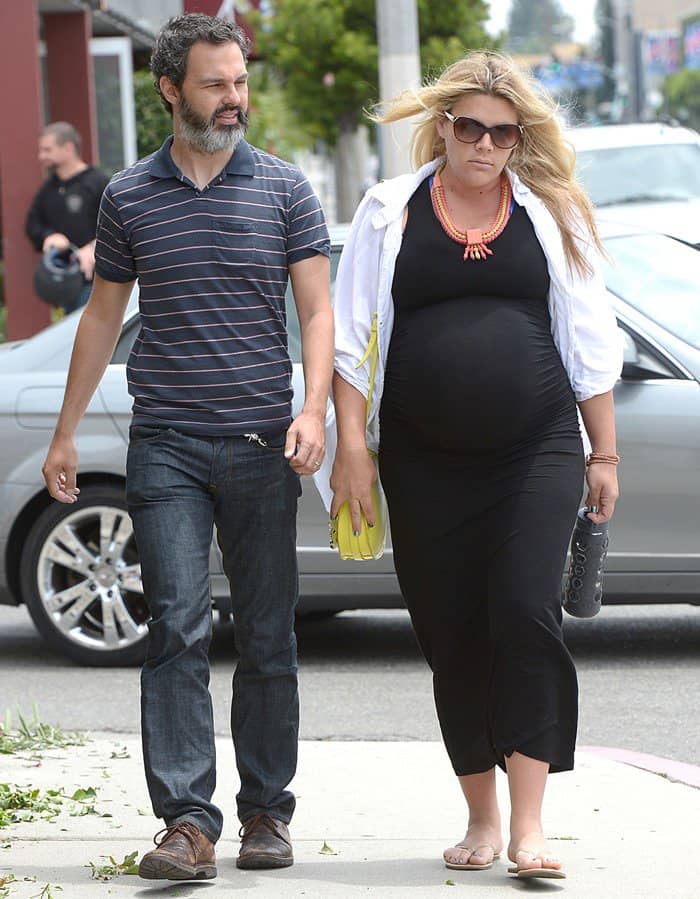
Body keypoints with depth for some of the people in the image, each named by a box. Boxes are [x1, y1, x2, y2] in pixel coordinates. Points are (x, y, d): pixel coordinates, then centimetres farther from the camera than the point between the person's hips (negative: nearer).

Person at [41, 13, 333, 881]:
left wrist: (313, 409, -14)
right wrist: (65, 433, 14)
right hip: (166, 447, 0)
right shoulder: (128, 196, 7)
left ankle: (265, 813, 15)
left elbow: (316, 310, 2)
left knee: (267, 638, 5)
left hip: (262, 447, 0)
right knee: (177, 629, -11)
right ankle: (187, 820, -14)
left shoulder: (283, 189, 5)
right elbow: (102, 317, 15)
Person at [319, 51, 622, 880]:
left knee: (525, 613, -15)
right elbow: (352, 336, 5)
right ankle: (480, 820, 17)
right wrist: (351, 447, -2)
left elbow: (589, 343, 11)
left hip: (537, 453, -1)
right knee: (452, 639, 4)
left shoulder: (551, 214, 8)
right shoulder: (390, 213, 6)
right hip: (426, 463, 1)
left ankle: (528, 827, -15)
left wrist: (603, 454, 9)